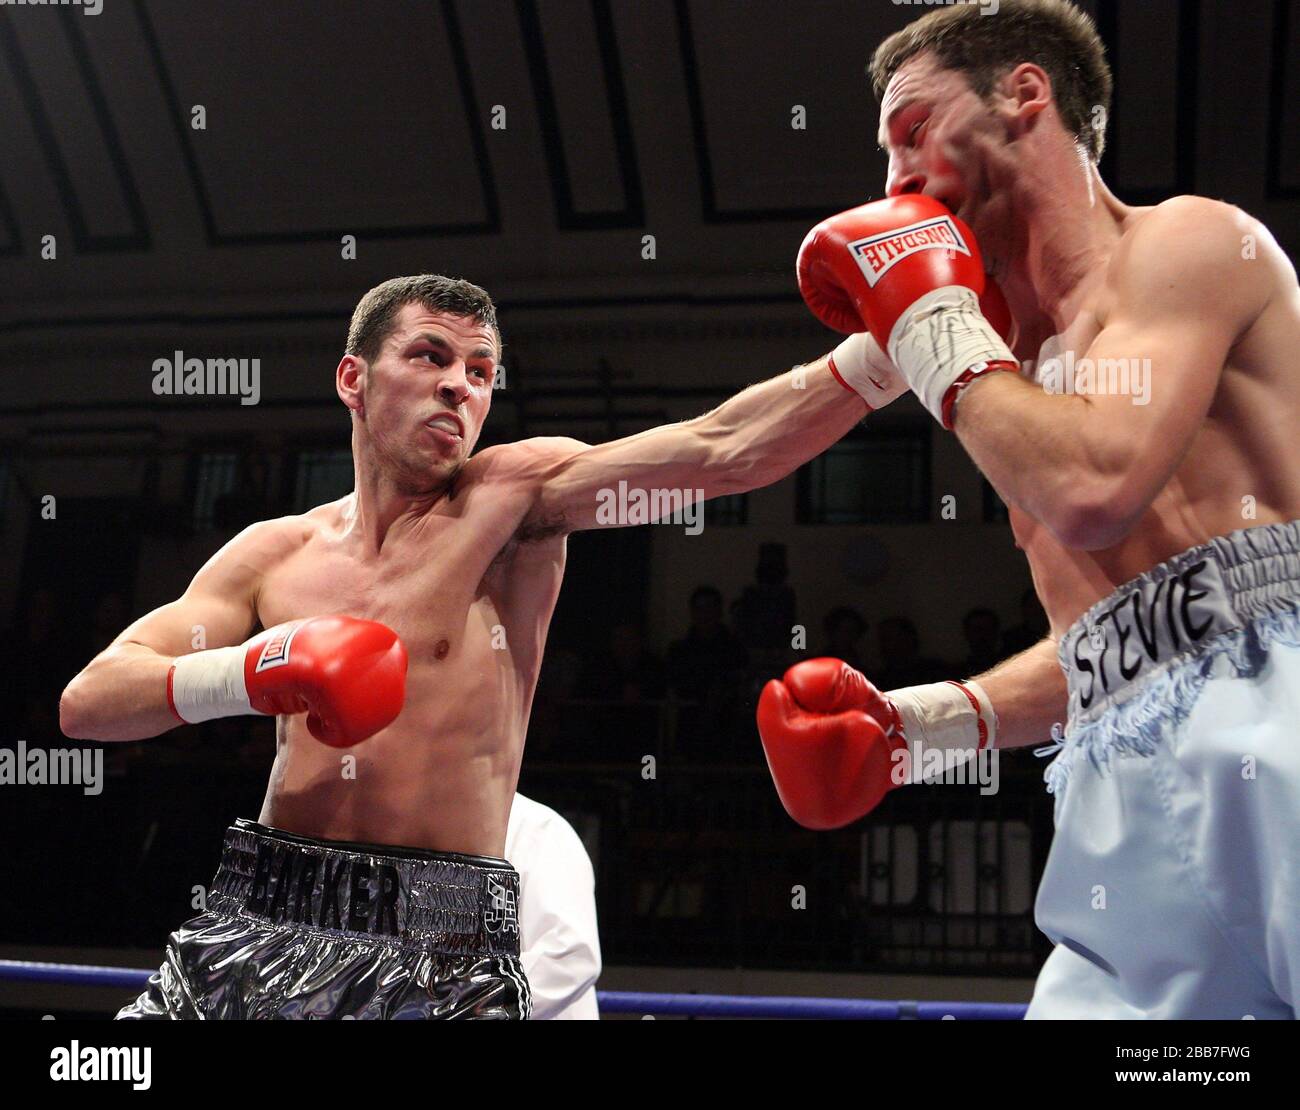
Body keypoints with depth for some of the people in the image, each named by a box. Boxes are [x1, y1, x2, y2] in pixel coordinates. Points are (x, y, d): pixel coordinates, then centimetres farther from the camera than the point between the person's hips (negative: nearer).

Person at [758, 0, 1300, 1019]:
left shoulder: (1190, 244, 0)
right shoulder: (1027, 357, 23)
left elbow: (1093, 495, -17)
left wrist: (931, 320, -3)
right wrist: (913, 722, 20)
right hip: (1139, 810, 7)